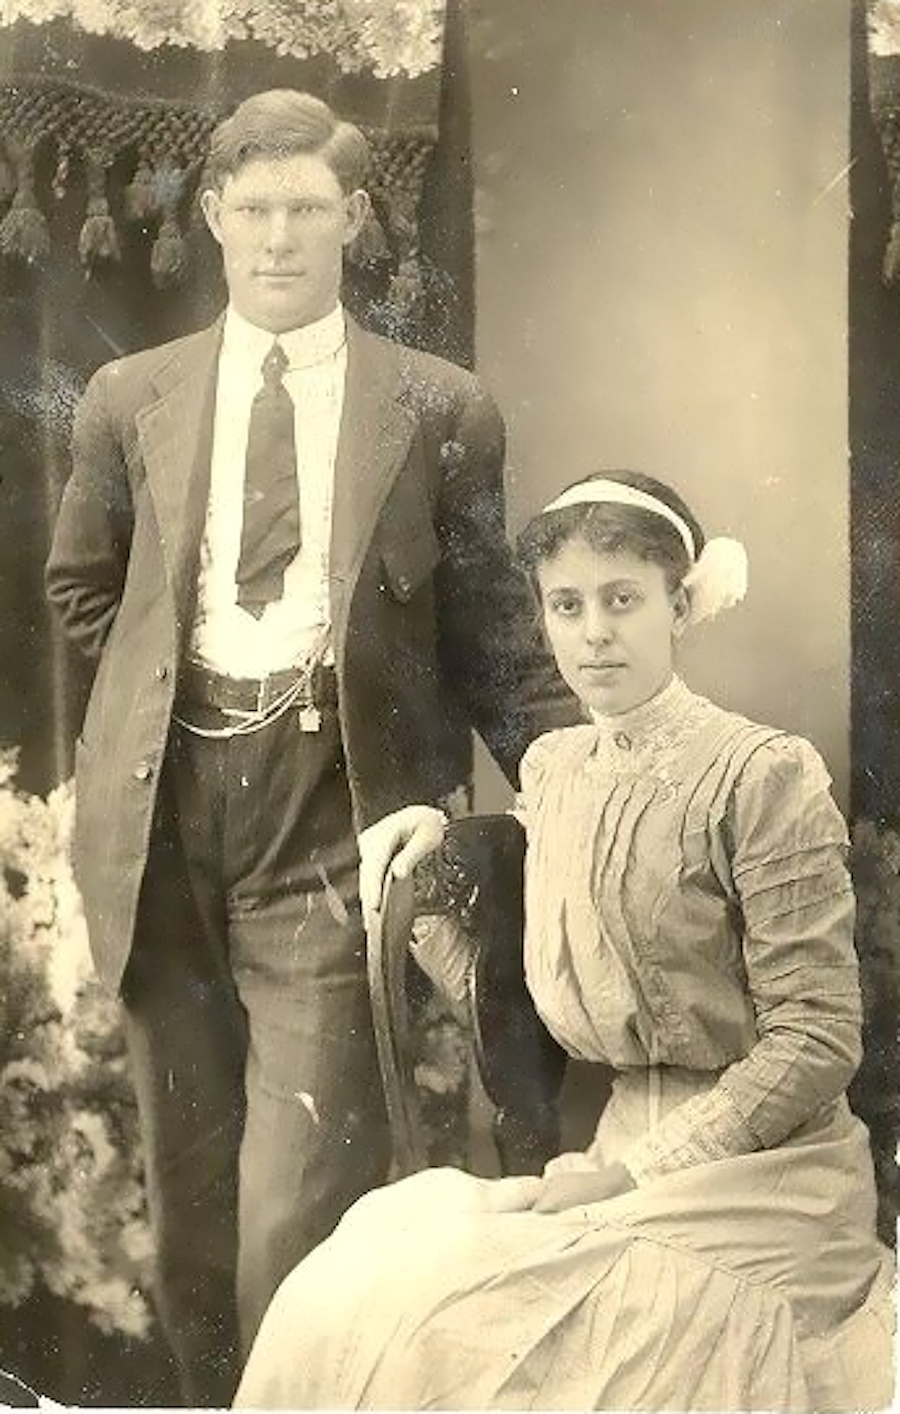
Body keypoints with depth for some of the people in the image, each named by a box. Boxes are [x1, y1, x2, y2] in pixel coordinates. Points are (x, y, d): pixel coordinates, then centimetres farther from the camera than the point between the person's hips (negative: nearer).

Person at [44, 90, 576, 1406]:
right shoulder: (132, 399, 9)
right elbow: (81, 587, 22)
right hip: (168, 820, 3)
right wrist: (175, 689, 10)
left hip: (334, 829, -3)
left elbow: (490, 633, 4)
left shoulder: (440, 411, 3)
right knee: (192, 1217, 14)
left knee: (297, 1230, -8)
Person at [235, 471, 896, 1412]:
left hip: (751, 1163, -6)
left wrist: (640, 1170, -16)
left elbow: (816, 1036, -12)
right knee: (348, 1300, -13)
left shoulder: (762, 774, -12)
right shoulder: (550, 769, 8)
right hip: (611, 1147, 6)